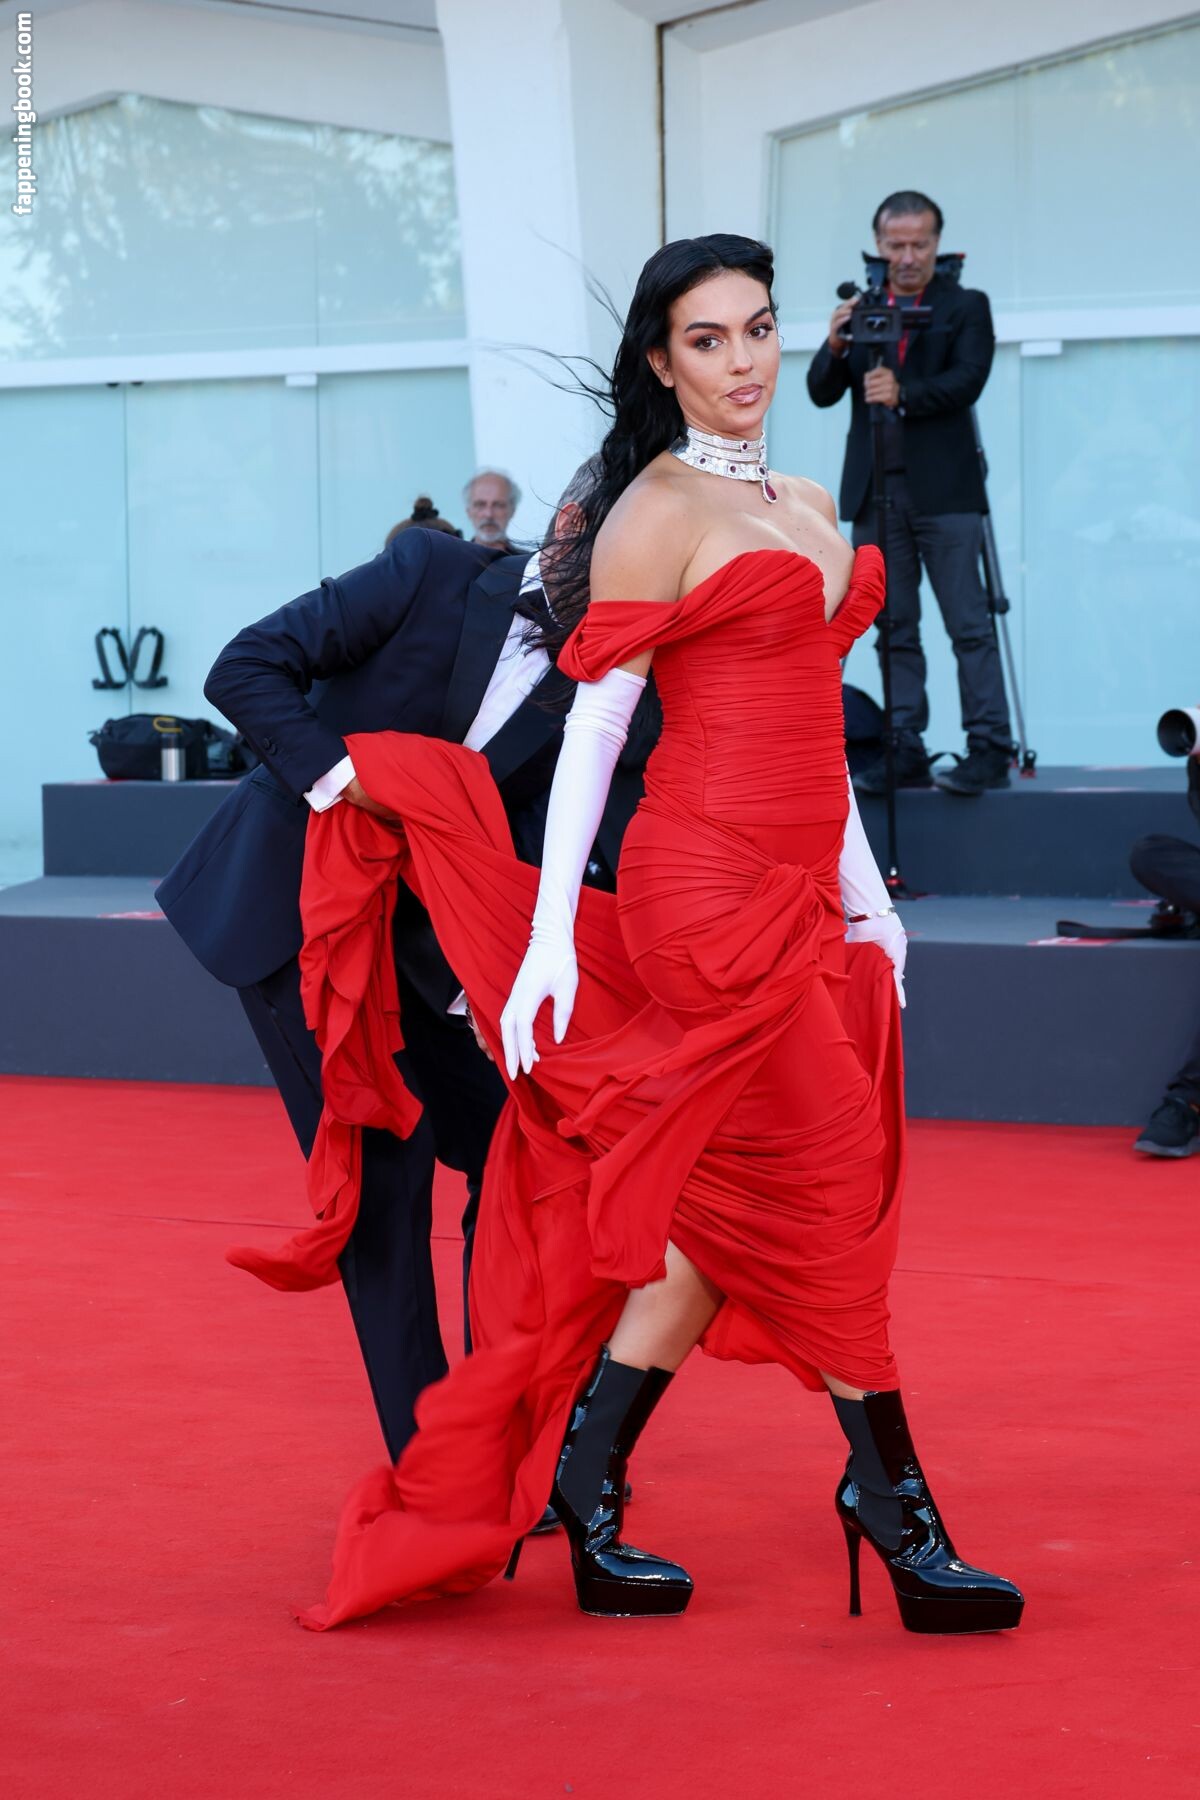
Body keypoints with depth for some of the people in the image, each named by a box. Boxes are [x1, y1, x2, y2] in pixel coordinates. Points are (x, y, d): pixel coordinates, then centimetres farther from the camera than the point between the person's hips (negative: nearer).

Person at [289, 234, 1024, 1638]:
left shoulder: (811, 513, 18)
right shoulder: (658, 513, -5)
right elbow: (590, 729, -8)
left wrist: (864, 899, 20)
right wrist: (549, 936, -12)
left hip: (794, 891, 8)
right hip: (708, 887, -8)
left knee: (727, 1210, 7)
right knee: (819, 1180, -4)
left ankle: (581, 1492, 15)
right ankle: (896, 1509, 5)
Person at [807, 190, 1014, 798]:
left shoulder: (965, 306, 4)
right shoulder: (859, 309, 14)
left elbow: (967, 380, -11)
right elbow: (822, 393, 6)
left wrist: (904, 393, -26)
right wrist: (835, 347, -14)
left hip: (944, 491, -4)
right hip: (876, 491, 4)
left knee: (969, 625, -6)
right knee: (895, 629, 5)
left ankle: (989, 748, -7)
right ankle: (906, 752, 7)